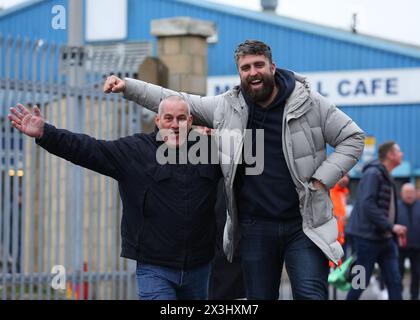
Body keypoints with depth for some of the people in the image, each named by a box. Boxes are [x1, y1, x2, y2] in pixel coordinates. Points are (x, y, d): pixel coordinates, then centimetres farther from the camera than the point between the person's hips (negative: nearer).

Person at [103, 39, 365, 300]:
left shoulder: (310, 102, -3)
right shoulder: (226, 107, 5)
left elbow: (353, 138, 3)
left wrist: (322, 179, -7)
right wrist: (127, 86, 5)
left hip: (303, 226, -3)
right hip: (255, 227, 3)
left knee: (311, 295, -12)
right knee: (259, 297, 8)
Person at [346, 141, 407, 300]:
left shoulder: (387, 178, 16)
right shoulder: (372, 174, -12)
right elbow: (367, 205, -22)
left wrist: (395, 233, 8)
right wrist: (391, 226, -23)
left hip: (386, 238, 9)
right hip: (368, 237, -9)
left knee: (395, 281, 1)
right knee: (361, 282, -1)